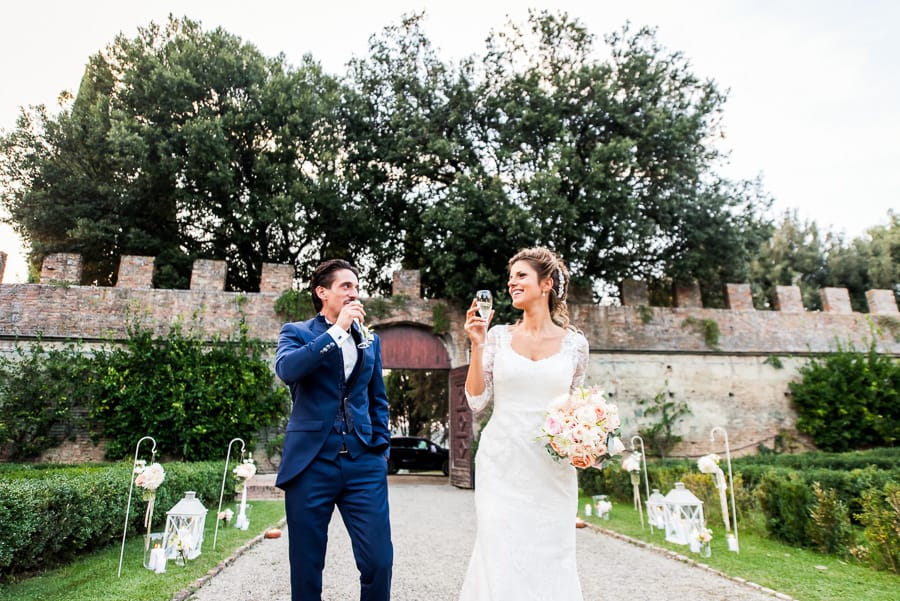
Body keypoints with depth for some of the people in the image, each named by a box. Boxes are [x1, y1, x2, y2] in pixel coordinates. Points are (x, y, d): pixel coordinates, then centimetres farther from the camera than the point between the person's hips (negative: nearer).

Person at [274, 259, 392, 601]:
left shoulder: (371, 340, 16)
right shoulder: (296, 332, 6)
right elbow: (286, 369, -16)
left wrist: (382, 446, 10)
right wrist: (337, 329, -15)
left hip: (363, 461, 2)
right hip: (311, 460, -2)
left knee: (379, 561, -1)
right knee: (306, 565, 9)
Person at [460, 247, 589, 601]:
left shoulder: (574, 343, 2)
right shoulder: (498, 336, 1)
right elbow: (477, 401, -2)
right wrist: (477, 346, -11)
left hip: (551, 470, 1)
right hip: (502, 465, 0)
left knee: (549, 557, 9)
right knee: (500, 557, 4)